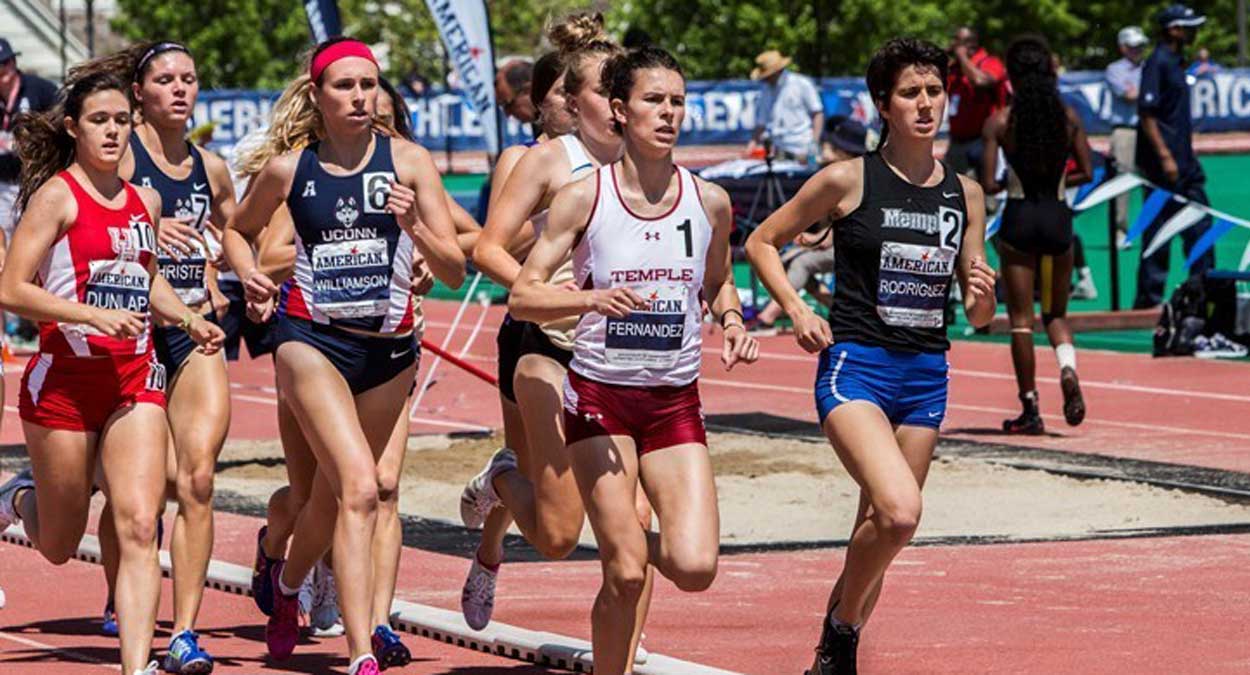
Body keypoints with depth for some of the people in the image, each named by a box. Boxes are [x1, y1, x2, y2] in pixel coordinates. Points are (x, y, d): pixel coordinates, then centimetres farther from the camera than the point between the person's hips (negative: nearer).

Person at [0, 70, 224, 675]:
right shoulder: (57, 196, -7)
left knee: (139, 527, -13)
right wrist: (97, 315, -23)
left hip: (135, 378, 4)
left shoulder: (145, 202, 11)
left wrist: (189, 320, 11)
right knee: (59, 547, 10)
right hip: (64, 376, -4)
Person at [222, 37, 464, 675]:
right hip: (311, 338, -3)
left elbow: (454, 270, -4)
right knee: (359, 488, -21)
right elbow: (237, 230, 19)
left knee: (332, 494, 17)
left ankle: (288, 581, 51)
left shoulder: (408, 161, -1)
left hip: (390, 345, 3)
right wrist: (250, 275, -1)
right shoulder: (288, 170, 0)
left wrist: (414, 226, -22)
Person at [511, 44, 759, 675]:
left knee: (696, 567, -12)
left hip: (677, 402, 3)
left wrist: (733, 323, -1)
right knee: (626, 575, -9)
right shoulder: (584, 197, -6)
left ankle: (648, 544, 23)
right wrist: (594, 299, -25)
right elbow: (522, 296, -8)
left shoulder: (709, 201, 2)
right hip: (599, 393, -3)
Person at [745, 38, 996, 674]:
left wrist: (984, 296, -8)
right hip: (855, 366, -5)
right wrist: (798, 310, -7)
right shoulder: (848, 180, -4)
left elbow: (978, 316, 15)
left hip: (926, 376, 5)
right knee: (898, 512, -24)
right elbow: (761, 242, 6)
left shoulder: (965, 193, 9)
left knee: (880, 528, 7)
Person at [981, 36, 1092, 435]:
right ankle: (1068, 371, -14)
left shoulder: (1000, 122, -7)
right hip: (1057, 217, 2)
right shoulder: (1068, 117, 0)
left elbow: (987, 184, -10)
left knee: (1021, 318, 6)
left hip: (1019, 219, -2)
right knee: (1056, 314, 16)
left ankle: (1030, 409, 5)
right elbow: (1086, 173, 2)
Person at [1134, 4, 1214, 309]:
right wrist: (1165, 157, -23)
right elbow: (1146, 114, -19)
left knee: (1199, 226, 10)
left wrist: (1188, 155, 19)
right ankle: (1149, 296, 0)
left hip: (1184, 161, 10)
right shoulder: (1157, 63, -14)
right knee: (1158, 229, -5)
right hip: (1163, 166, -10)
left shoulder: (1176, 62, 15)